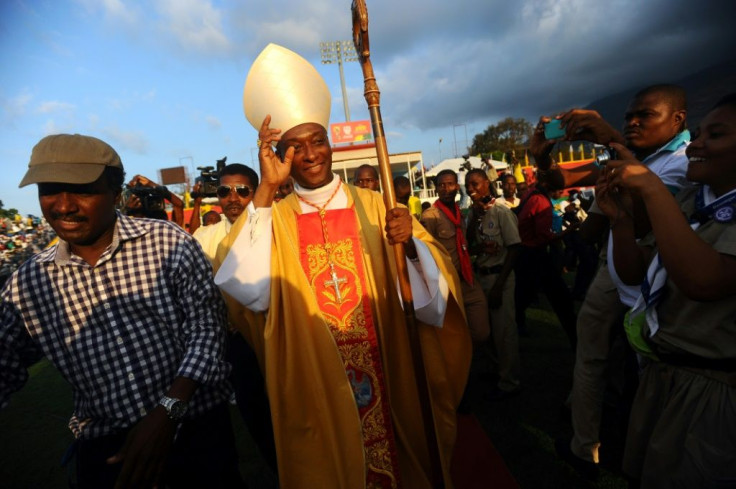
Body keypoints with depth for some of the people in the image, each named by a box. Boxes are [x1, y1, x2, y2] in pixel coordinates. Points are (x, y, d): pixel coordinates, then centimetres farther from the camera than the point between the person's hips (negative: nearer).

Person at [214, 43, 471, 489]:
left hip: (390, 381, 1)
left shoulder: (372, 206, -3)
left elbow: (434, 292, -7)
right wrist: (265, 191, -23)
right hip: (315, 393, 0)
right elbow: (247, 292, -22)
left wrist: (411, 245, -27)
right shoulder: (273, 218, -4)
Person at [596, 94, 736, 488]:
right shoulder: (688, 200, 6)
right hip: (658, 374, 7)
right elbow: (634, 273, 5)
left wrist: (652, 189, -30)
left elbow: (703, 280, -33)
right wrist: (620, 218, -12)